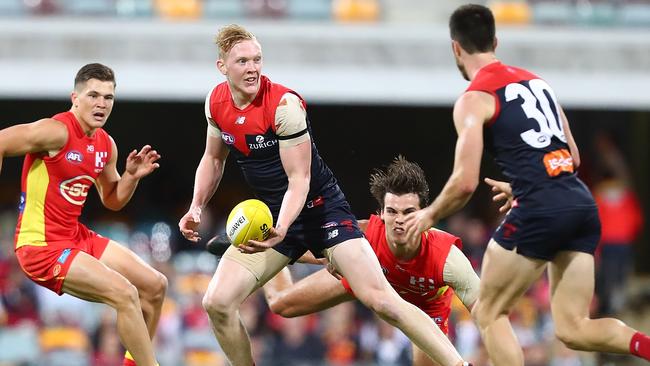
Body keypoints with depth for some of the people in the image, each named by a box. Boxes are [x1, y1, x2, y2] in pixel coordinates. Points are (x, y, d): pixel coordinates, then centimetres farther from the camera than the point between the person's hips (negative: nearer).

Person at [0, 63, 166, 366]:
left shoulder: (106, 145, 8)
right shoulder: (56, 131, -18)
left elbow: (112, 201, 21)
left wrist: (132, 176, 1)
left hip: (75, 236, 10)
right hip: (42, 245, -10)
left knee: (155, 286, 11)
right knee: (125, 294, -21)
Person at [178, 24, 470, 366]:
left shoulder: (284, 104, -21)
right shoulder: (216, 102, -2)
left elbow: (299, 179, -20)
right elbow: (213, 158, 17)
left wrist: (279, 231, -36)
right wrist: (196, 207, 3)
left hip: (320, 207, -6)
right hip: (271, 216, 6)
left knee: (380, 299, -19)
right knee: (217, 303, -9)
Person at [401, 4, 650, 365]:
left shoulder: (474, 100, -1)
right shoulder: (537, 81, 21)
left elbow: (465, 183, -8)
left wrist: (430, 215, 11)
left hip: (539, 212, -7)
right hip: (583, 204, 7)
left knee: (489, 314, 9)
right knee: (573, 328, 9)